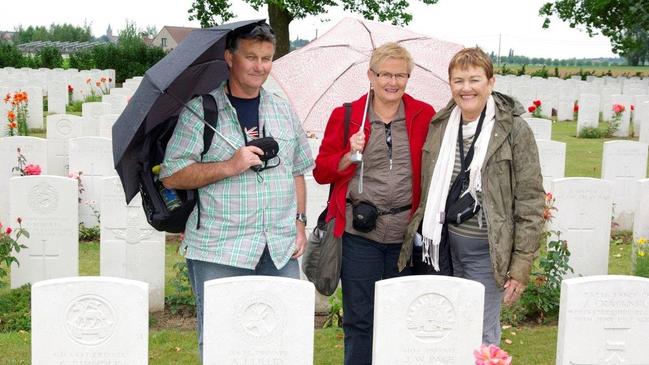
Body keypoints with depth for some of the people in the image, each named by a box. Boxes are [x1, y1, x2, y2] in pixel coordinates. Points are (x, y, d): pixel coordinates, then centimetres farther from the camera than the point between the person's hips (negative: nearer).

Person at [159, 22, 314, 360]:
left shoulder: (283, 111, 14)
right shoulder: (200, 110, -2)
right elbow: (171, 176, -7)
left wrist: (299, 221, 11)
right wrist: (229, 167, -16)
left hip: (281, 252, 4)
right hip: (219, 252, -4)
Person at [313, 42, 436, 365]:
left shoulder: (425, 116, 5)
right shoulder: (345, 116, 4)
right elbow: (321, 171, 5)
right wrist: (350, 155, -13)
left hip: (406, 233, 1)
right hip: (359, 232, -1)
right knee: (359, 319, 5)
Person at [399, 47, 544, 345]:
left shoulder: (514, 130, -8)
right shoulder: (439, 125, 6)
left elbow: (531, 202, -8)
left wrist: (521, 266, -10)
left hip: (486, 250, -4)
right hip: (446, 244, 4)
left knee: (482, 337, 3)